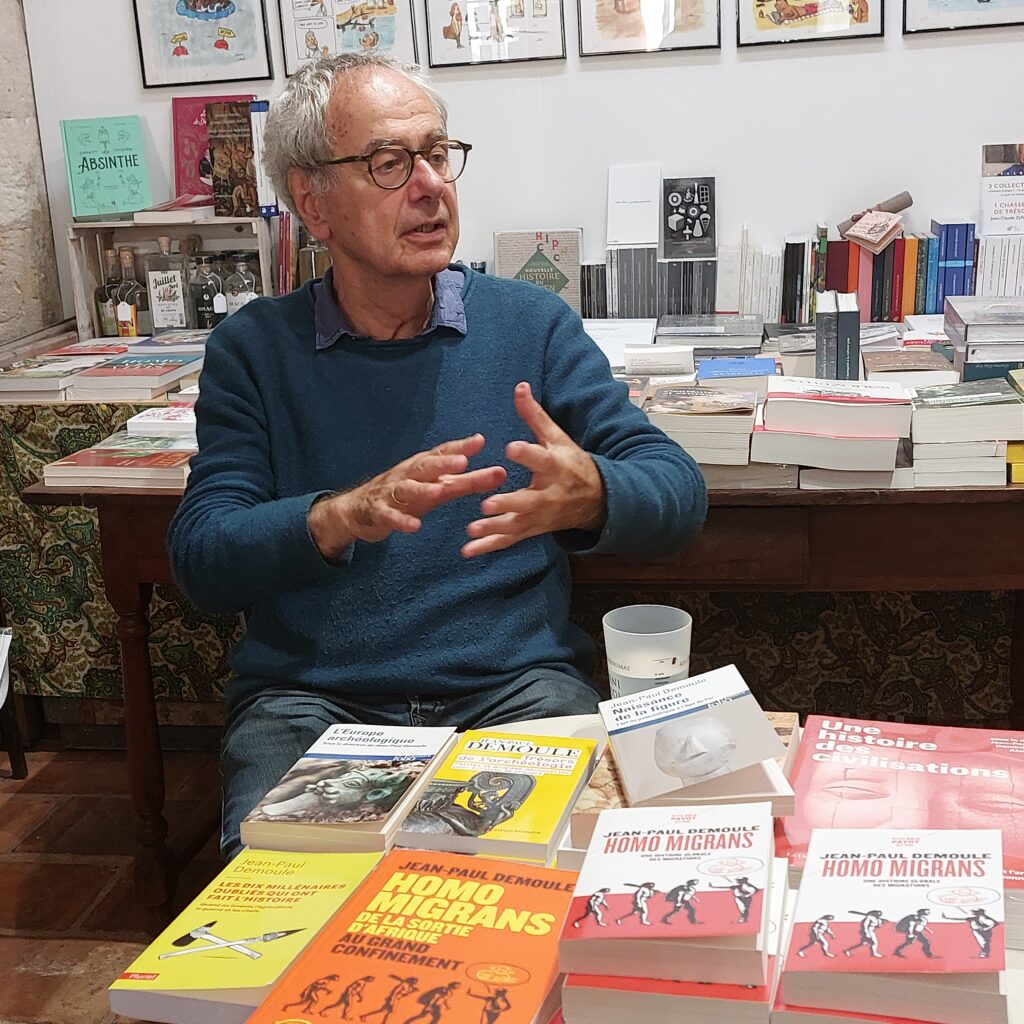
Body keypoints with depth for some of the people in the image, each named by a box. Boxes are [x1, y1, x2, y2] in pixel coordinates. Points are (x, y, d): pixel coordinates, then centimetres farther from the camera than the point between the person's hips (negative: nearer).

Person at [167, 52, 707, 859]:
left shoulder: (531, 323, 6)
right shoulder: (253, 350, 4)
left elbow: (679, 490, -1)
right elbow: (200, 557, -6)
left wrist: (588, 496, -26)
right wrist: (338, 518, -27)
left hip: (517, 683, 1)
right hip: (308, 697, 0)